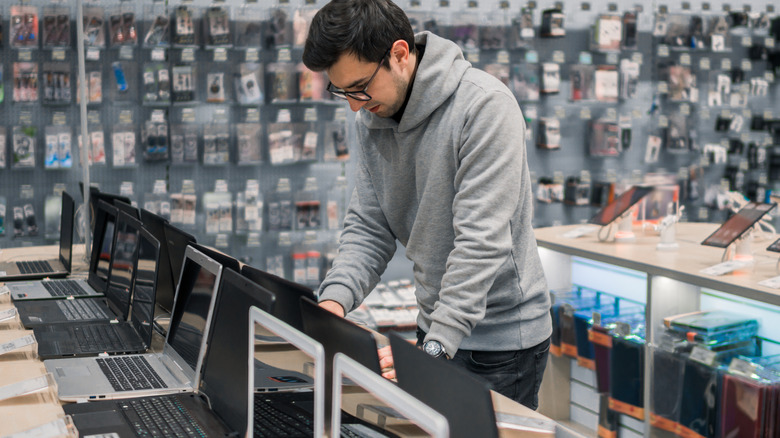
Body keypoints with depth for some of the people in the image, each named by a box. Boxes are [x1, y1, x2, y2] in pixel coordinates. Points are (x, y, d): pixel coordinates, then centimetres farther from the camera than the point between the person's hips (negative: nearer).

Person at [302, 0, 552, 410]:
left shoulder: (484, 106, -22)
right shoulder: (372, 116, 1)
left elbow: (481, 241, -27)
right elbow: (368, 227, 3)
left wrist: (436, 346, -31)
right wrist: (335, 298, -15)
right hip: (435, 329, 6)